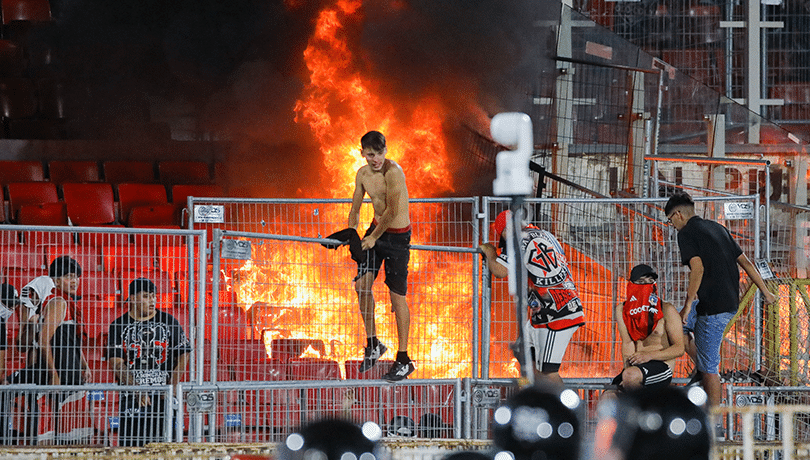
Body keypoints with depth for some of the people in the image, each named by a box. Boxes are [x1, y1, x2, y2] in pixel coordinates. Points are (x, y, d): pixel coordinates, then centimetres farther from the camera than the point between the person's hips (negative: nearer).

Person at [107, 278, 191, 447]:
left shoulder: (169, 322, 9)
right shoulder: (119, 325, 5)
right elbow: (116, 362, -3)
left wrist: (172, 386, -5)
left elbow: (183, 355, 9)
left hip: (162, 395, 0)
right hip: (131, 395, 0)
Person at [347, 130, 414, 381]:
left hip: (397, 235, -7)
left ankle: (403, 360, 4)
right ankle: (372, 344, 19)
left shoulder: (393, 171, -22)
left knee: (397, 296, -4)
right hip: (377, 229, 7)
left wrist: (373, 237, -12)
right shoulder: (363, 174, 3)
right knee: (361, 284, 1)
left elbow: (392, 210, -21)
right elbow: (355, 211, 13)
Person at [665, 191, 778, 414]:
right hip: (732, 304, 9)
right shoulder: (717, 228, 16)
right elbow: (745, 262, 16)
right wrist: (765, 292, 21)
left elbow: (698, 268, -21)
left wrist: (688, 304, -17)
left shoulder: (687, 233, -8)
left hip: (713, 307, -9)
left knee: (709, 367, -3)